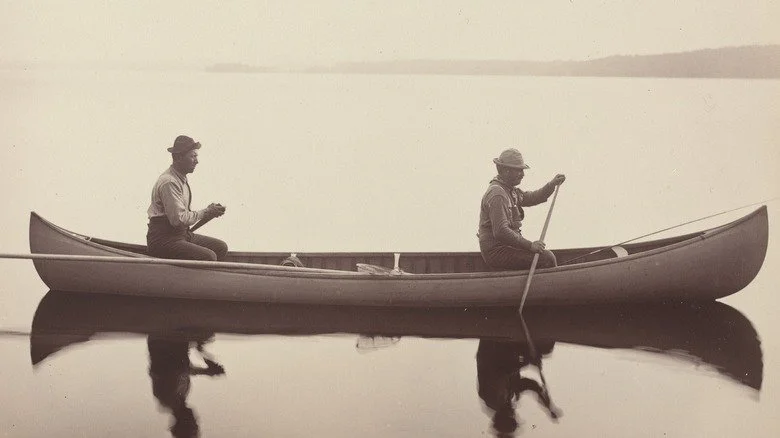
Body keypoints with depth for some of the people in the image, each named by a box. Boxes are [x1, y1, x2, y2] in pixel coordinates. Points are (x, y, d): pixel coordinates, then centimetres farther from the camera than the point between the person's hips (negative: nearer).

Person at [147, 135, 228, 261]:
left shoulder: (181, 179, 14)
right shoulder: (169, 182, -19)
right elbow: (178, 219, -23)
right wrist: (205, 213, -13)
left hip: (183, 234, 10)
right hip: (163, 240, -10)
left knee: (221, 247, 2)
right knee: (208, 257, -24)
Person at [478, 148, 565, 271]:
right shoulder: (497, 195, -20)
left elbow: (530, 198, 22)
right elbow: (500, 232, -27)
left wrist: (552, 185, 8)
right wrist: (530, 245, -24)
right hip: (497, 253, -11)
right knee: (547, 258, -17)